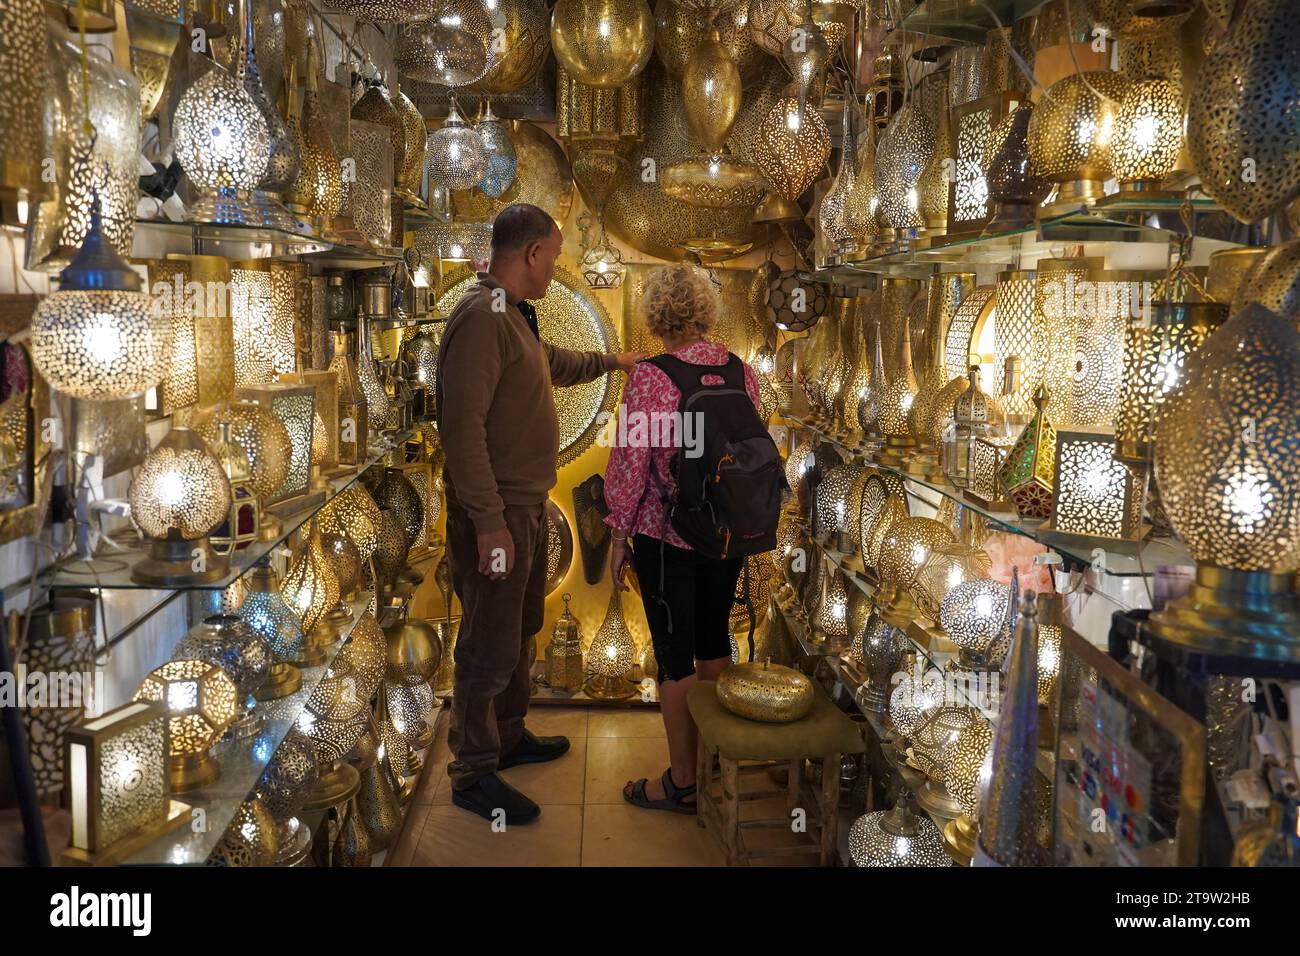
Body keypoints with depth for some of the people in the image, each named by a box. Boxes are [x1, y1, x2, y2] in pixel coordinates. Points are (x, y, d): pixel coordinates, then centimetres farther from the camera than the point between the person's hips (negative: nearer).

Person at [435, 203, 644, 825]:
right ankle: (472, 774, 17)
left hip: (526, 505, 10)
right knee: (490, 646, 2)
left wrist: (609, 362, 41)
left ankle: (509, 737, 39)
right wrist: (490, 522, -27)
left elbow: (552, 363, 32)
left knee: (521, 631, 22)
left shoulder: (513, 314, 11)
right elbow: (462, 426, -27)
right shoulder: (481, 317, -21)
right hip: (497, 514, -10)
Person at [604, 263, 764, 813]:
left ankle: (682, 783, 18)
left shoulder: (649, 377, -18)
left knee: (675, 656, 6)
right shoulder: (741, 370, -2)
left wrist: (619, 539, -5)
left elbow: (630, 463, -16)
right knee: (714, 642, 21)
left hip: (667, 536, -6)